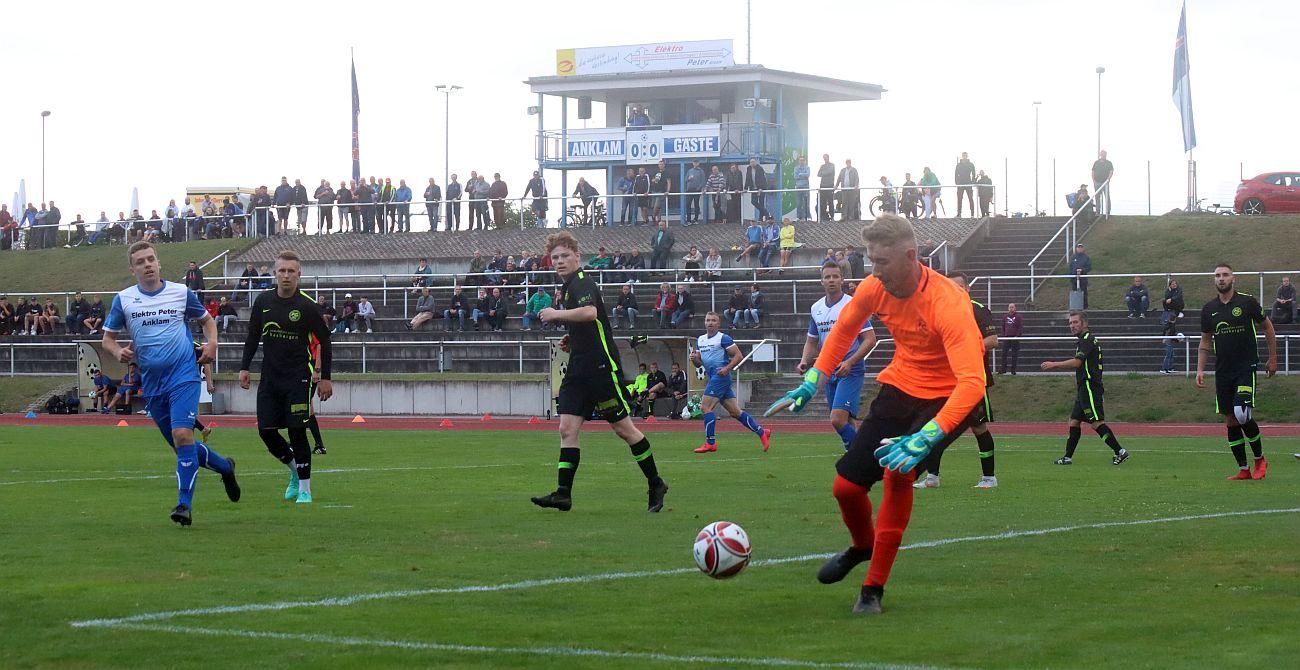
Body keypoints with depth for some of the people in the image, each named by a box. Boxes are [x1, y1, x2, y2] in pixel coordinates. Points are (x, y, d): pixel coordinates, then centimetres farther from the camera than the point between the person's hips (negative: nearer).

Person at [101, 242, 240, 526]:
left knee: (182, 434, -22)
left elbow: (206, 320, 17)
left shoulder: (181, 292, 2)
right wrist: (118, 352, -13)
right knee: (181, 446, 9)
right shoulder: (123, 299, 3)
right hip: (152, 383, 3)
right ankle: (225, 467, 37)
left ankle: (184, 504, -18)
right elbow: (107, 339, 9)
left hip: (184, 375, -3)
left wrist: (211, 343, -2)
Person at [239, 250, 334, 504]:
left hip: (299, 378, -4)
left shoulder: (307, 306, -8)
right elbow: (253, 337, 14)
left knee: (297, 431, -8)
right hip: (270, 377, 4)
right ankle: (295, 470, 25)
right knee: (266, 432, 0)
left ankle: (304, 488, 5)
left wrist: (325, 377, -2)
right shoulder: (263, 302, 3)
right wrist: (245, 367, 7)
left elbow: (324, 341, -1)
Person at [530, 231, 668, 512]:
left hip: (602, 367, -9)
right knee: (567, 429, -2)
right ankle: (563, 494, -6)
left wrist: (555, 314, -21)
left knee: (623, 428, -2)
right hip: (579, 370, 9)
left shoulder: (582, 281, -11)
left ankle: (656, 484, 11)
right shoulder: (567, 287, 19)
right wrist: (571, 339, 15)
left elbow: (590, 312, -32)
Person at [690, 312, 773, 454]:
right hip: (713, 377, 8)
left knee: (705, 407, -12)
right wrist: (694, 359, -1)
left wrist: (727, 368, -19)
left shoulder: (723, 338, -6)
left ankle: (710, 443, -8)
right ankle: (762, 432, 13)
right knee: (735, 411, 8)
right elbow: (699, 362, 22)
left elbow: (738, 356, -7)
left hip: (721, 376, -8)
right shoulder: (700, 340, 17)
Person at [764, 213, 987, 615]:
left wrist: (926, 437, -49)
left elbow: (972, 382, -39)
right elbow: (844, 329, 13)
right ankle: (863, 546, 40)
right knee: (846, 487, 2)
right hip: (899, 385, 6)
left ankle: (874, 589, -14)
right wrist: (810, 384, 8)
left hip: (945, 397, -6)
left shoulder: (948, 304, -31)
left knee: (898, 471, -29)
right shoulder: (873, 289, -11)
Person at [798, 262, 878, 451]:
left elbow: (870, 339, -12)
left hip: (850, 371, -7)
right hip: (829, 372, 7)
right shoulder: (816, 308, 11)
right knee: (846, 422, 9)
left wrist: (849, 363, -23)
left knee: (838, 420, -20)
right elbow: (812, 341, 21)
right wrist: (805, 361, 1)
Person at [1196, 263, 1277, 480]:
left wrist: (1272, 359, 7)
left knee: (1242, 415, -18)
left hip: (1246, 368, -5)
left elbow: (1268, 327, 7)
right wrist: (1200, 370, 6)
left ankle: (1260, 459, 3)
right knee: (1231, 421, 4)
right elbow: (1205, 342, 15)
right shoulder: (1209, 309, 7)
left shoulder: (1248, 302, -4)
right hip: (1223, 371, 5)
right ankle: (1243, 469, 11)